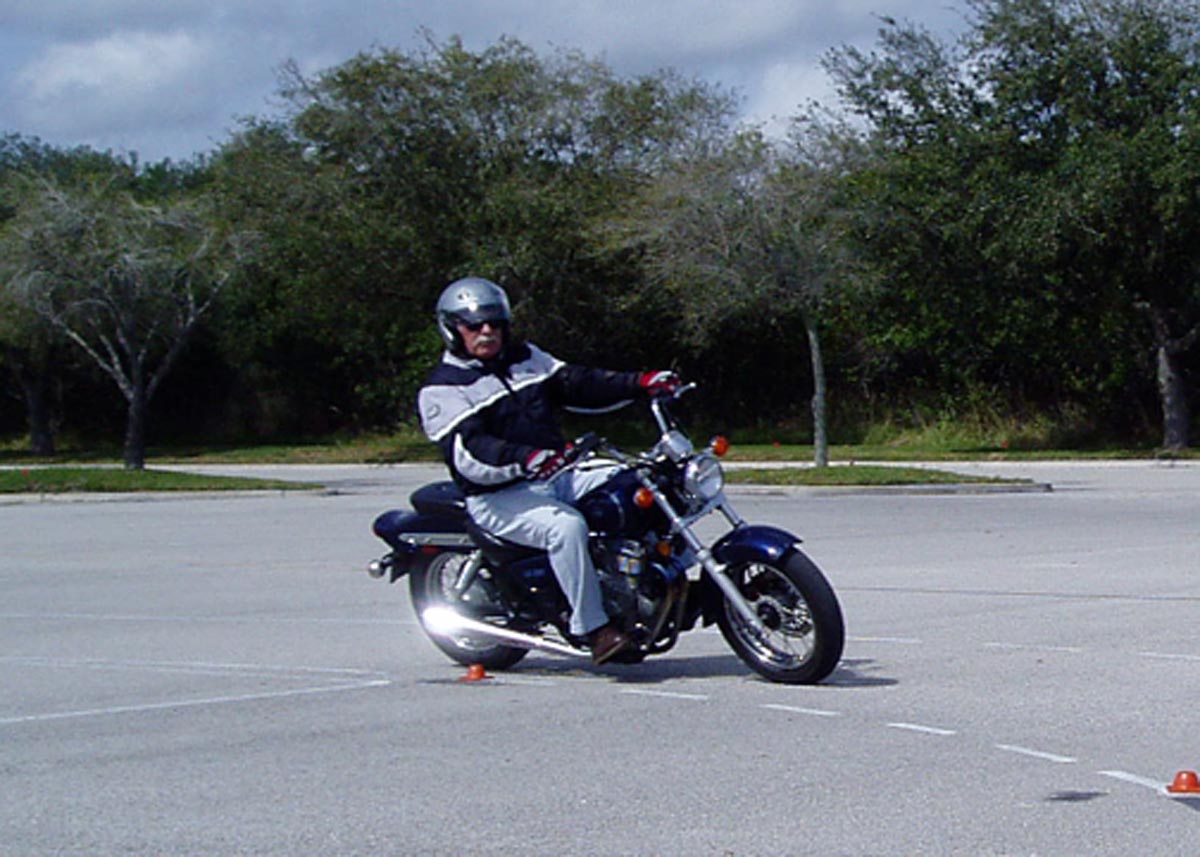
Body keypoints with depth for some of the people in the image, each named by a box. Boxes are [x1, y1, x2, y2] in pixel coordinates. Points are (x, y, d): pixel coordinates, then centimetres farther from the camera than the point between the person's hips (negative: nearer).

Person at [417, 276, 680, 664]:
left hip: (558, 477, 7)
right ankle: (592, 628, -30)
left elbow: (580, 384, 16)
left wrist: (640, 383, 3)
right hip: (500, 498, -7)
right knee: (567, 527, -34)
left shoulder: (526, 358, 17)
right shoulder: (442, 390, -7)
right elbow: (468, 454, -21)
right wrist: (523, 459, -39)